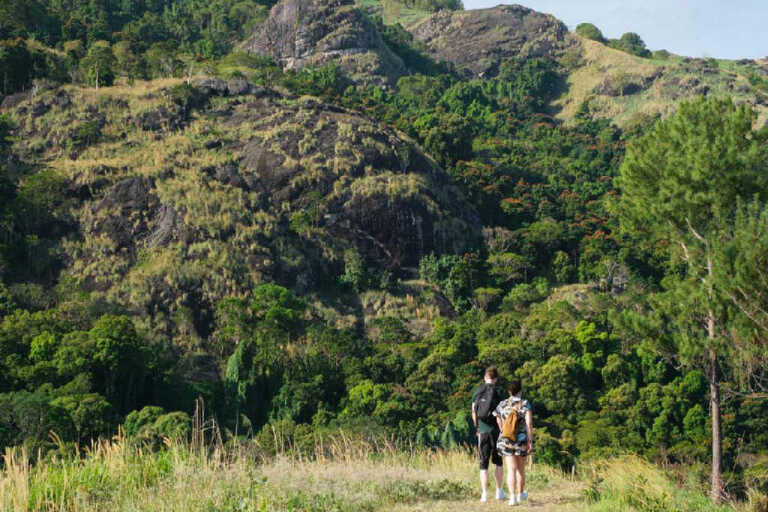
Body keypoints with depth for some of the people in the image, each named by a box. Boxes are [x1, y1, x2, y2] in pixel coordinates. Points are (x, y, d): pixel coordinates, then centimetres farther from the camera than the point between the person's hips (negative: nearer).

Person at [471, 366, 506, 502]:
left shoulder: (477, 392, 2)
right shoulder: (498, 393, -6)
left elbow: (474, 413, 5)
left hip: (482, 431, 1)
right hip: (496, 430, -1)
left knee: (483, 464, 5)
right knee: (499, 462, 15)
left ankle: (484, 494, 0)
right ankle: (499, 491, 15)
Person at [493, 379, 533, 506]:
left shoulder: (502, 404, 4)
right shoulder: (525, 404, -6)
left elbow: (499, 421, 16)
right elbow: (529, 423, -15)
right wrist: (530, 441, -12)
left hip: (506, 441, 1)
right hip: (521, 441, -1)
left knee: (511, 469, -3)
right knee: (521, 469, 17)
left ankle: (512, 497, -18)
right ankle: (521, 494, 34)